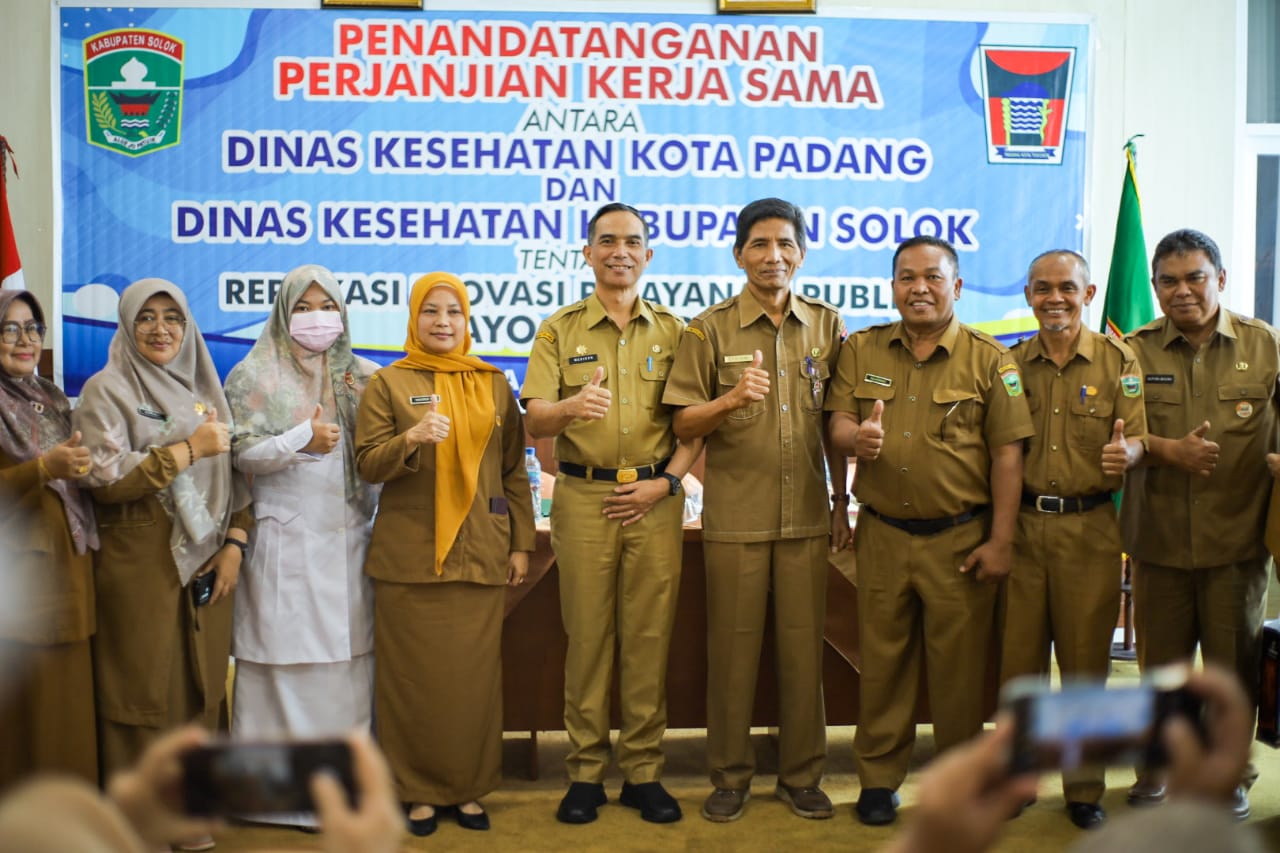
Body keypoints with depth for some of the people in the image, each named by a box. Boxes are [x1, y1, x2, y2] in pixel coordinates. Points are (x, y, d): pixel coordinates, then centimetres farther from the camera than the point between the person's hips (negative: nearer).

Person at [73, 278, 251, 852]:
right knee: (146, 691, 0)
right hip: (139, 563, -4)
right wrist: (189, 448, -13)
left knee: (202, 688, 6)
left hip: (206, 563, 5)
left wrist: (234, 544, 0)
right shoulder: (107, 390, -2)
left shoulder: (203, 390, 13)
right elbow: (104, 479, -12)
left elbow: (233, 475, 13)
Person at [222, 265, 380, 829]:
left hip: (349, 540, 3)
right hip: (286, 542, -3)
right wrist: (302, 440, -14)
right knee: (287, 664, -1)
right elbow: (241, 452, -3)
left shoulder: (365, 377, 12)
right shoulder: (255, 376, 4)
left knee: (348, 663, 3)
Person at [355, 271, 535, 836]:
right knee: (414, 676, 2)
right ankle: (419, 790, 16)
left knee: (475, 676, 4)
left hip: (480, 556, 2)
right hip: (408, 557, -1)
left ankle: (469, 788, 18)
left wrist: (521, 542, 7)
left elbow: (514, 471, 11)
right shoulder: (388, 384, 4)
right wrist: (411, 439, -20)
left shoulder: (493, 385, 10)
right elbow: (367, 464, -2)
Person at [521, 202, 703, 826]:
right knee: (587, 636, 3)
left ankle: (643, 771, 13)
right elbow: (535, 420, -5)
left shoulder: (673, 331, 9)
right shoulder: (559, 330, 6)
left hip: (655, 498, 1)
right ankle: (585, 771, 13)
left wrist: (666, 481, -7)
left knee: (649, 636, 3)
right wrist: (571, 407, -26)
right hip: (583, 498, -1)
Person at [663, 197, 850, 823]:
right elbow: (683, 424, -3)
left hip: (807, 516, 2)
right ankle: (730, 776, 20)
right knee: (733, 648, 5)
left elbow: (835, 424, 12)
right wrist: (731, 399, -22)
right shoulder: (710, 329, -1)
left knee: (803, 647, 8)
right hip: (735, 518, -2)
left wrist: (842, 503, 13)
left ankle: (801, 775, 22)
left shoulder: (827, 326, 7)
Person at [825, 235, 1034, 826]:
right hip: (882, 534, 2)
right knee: (882, 661, 8)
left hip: (960, 538, -2)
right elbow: (838, 422, 4)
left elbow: (1007, 454, -3)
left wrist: (1000, 541, -7)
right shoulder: (861, 350, 8)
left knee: (959, 663, 6)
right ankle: (878, 778, 22)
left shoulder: (989, 359, 0)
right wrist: (854, 437, -21)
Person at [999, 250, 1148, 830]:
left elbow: (1136, 440, -2)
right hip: (1021, 525, 2)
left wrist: (1125, 452, -25)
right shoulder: (1010, 363, 7)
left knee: (1086, 662, 5)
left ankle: (1084, 789, 19)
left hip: (1089, 529, -1)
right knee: (1018, 659, 6)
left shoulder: (1118, 360, 3)